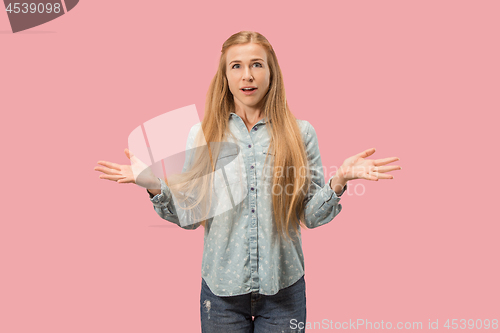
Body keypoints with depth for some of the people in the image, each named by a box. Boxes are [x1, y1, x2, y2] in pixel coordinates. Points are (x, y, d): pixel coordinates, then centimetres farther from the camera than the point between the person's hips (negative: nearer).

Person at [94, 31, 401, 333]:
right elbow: (190, 217, 0)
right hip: (221, 286, 0)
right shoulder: (202, 134, -1)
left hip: (283, 286, 0)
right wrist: (156, 186, -15)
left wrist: (339, 181, -17)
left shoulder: (300, 133, -2)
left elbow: (312, 216, -1)